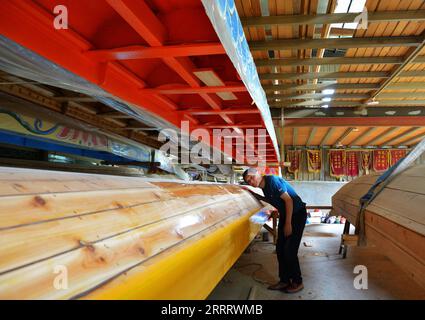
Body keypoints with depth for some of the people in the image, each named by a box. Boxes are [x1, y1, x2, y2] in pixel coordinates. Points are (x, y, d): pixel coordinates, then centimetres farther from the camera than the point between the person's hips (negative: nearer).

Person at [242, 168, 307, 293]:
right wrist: (255, 195, 11)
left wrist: (288, 224, -22)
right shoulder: (264, 187, 2)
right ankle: (284, 280, 21)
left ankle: (297, 282, 10)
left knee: (289, 250, -7)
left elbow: (288, 200, -24)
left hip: (297, 214, -9)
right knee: (280, 249, 8)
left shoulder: (273, 180, -23)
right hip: (285, 214, 9)